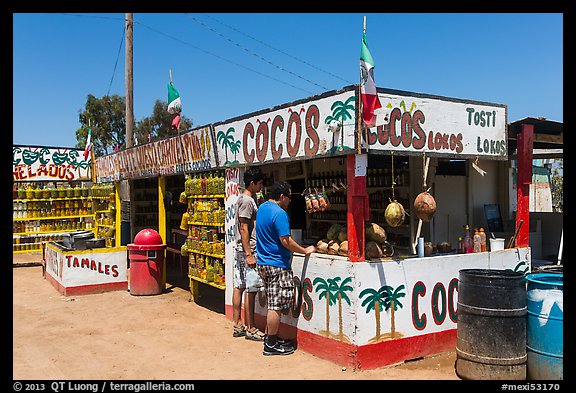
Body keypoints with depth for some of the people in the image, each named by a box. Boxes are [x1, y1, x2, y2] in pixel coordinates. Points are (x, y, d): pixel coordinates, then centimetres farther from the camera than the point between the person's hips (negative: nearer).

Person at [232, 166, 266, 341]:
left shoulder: (243, 198, 16)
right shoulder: (248, 201, -14)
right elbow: (244, 229, -19)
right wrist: (249, 254, -21)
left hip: (241, 250, 10)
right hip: (248, 250, -10)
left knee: (239, 287, 11)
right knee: (250, 290, -4)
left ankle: (238, 325, 18)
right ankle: (250, 329, 4)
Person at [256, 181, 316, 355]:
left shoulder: (261, 208, 13)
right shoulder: (279, 213, -18)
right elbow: (285, 241, -21)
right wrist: (305, 250, -9)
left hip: (263, 263, 10)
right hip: (277, 265, -10)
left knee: (272, 304, 18)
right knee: (276, 306, -2)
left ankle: (270, 337, 26)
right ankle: (271, 345, 5)